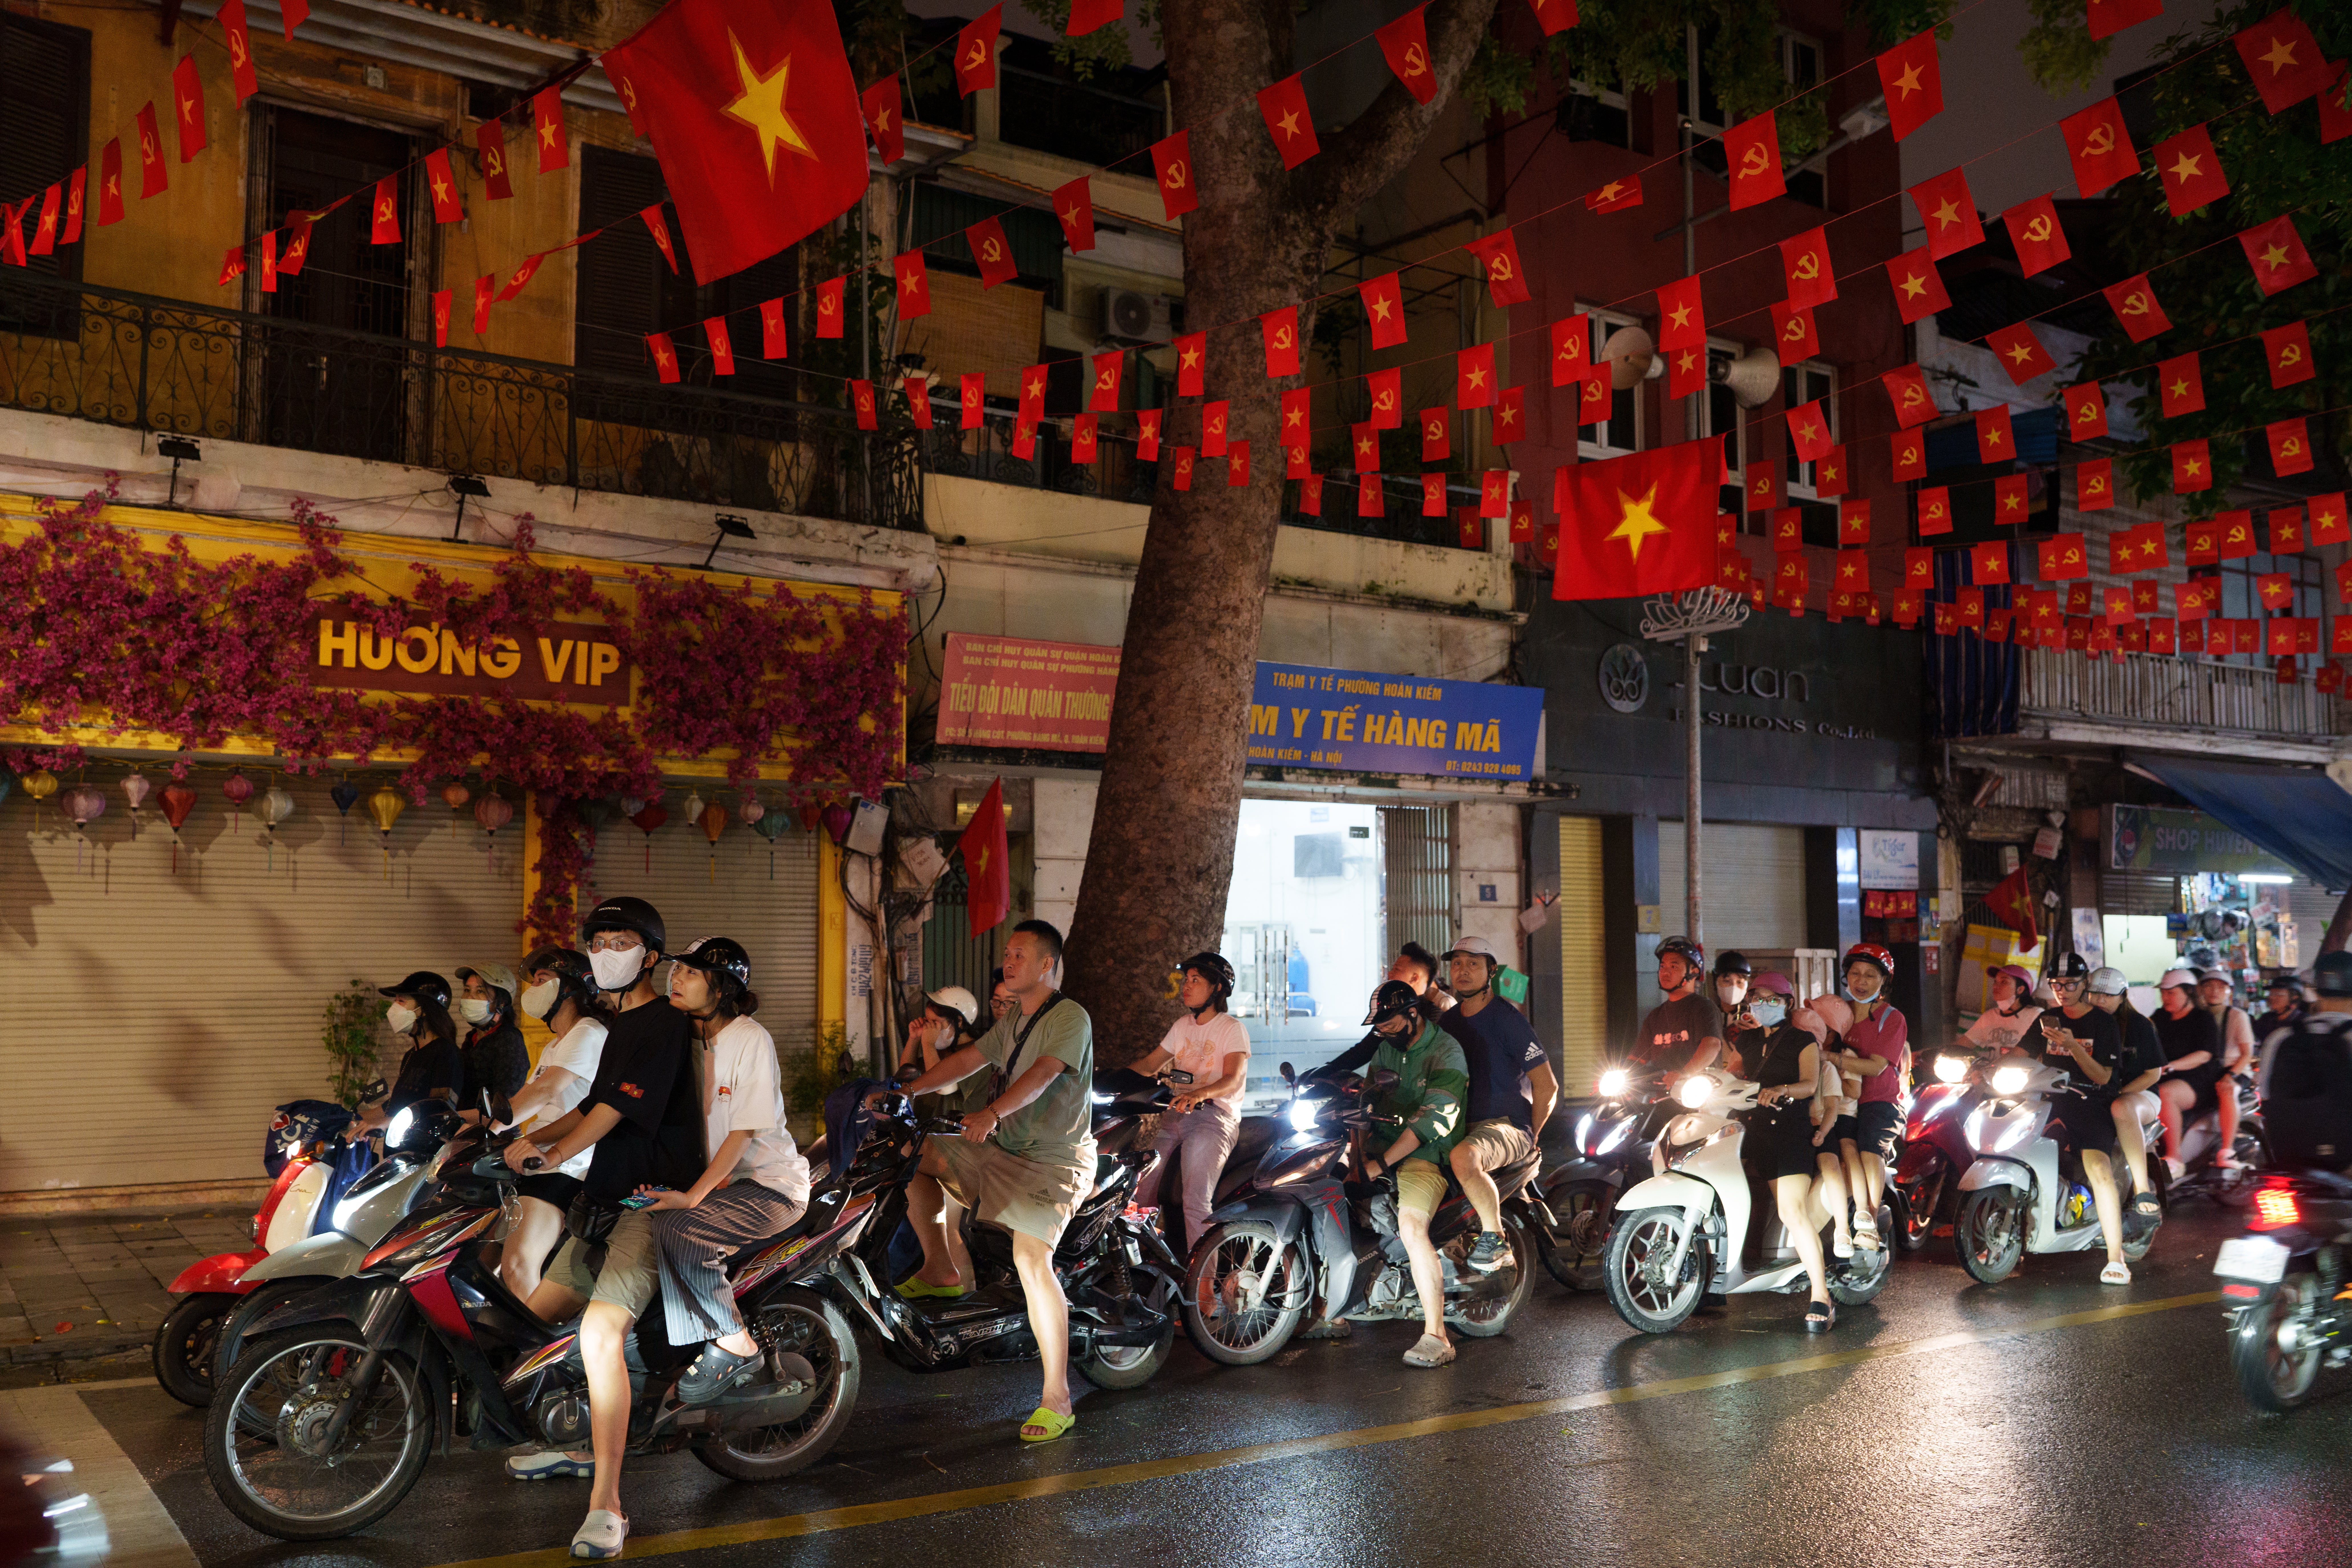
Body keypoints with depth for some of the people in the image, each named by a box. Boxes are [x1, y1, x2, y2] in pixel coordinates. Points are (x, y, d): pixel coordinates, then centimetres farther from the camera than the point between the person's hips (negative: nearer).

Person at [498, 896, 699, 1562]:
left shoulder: (661, 1023, -11)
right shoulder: (619, 1025, 19)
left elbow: (617, 1110, -19)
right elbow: (595, 1107, 24)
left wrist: (551, 1155, -22)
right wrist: (530, 1137, 9)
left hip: (654, 1202, -10)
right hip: (608, 1201, 10)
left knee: (600, 1330, -27)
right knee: (537, 1315, 15)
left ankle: (606, 1506, -27)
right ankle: (579, 1443, 32)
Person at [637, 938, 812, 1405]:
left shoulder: (751, 1039, -12)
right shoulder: (690, 1038, 9)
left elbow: (744, 1132, -17)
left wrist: (693, 1196, -24)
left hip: (770, 1182, -7)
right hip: (717, 1177, 7)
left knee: (681, 1230, -29)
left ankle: (737, 1344, -12)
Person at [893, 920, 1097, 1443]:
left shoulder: (1070, 1018, -14)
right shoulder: (1012, 1021, 15)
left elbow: (1043, 1074, -30)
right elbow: (969, 1060, 15)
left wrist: (992, 1112, -45)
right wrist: (906, 1092, 5)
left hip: (1056, 1162, -9)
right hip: (1002, 1150, 9)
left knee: (1031, 1260, -24)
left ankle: (1057, 1399, -18)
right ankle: (939, 1269, 16)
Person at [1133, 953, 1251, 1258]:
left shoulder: (1232, 1029, -2)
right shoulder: (1182, 1027, 20)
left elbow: (1233, 1080, -16)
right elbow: (1151, 1064, 24)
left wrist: (1199, 1094, -36)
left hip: (1215, 1115, -7)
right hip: (1177, 1114, 7)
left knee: (1195, 1202, -24)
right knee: (1142, 1192, -9)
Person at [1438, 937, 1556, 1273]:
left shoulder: (1507, 1019, -8)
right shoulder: (1447, 1021, 13)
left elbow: (1547, 1084, -8)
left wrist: (1531, 1137, -6)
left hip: (1506, 1124, -7)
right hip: (1462, 1126, 8)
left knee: (1463, 1158, -37)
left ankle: (1494, 1237, -18)